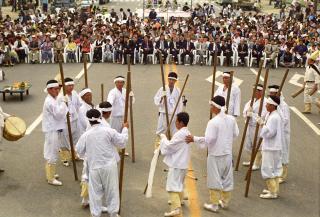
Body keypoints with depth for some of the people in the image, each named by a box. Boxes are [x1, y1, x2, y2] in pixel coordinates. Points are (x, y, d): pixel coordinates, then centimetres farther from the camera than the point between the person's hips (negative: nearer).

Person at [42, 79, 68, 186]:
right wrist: (63, 102, -19)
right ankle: (51, 178, 7)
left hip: (55, 129, 10)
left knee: (51, 153, 20)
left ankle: (50, 174, 33)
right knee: (52, 154, -2)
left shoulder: (54, 99, 12)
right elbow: (58, 114, -24)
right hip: (52, 131, -10)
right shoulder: (49, 102, -20)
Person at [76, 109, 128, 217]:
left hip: (94, 167, 0)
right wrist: (125, 129, 14)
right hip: (109, 166, 0)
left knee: (95, 192, 13)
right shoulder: (109, 131, -10)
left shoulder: (85, 135, -8)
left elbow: (79, 151, 4)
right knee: (112, 190, 14)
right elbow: (122, 143, 1)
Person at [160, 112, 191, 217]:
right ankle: (179, 200, 46)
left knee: (173, 185, -12)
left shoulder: (180, 134, -21)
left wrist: (163, 138, -2)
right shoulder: (187, 133, 10)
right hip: (183, 163, 10)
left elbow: (169, 147, -17)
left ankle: (176, 208, -19)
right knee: (179, 183, 28)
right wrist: (166, 140, 7)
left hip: (176, 164, -10)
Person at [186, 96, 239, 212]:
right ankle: (225, 201, 32)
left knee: (215, 180, 5)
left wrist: (194, 139, -16)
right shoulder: (231, 119, -2)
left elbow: (208, 139, -24)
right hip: (228, 153, 6)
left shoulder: (213, 122, -22)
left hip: (215, 155, -6)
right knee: (227, 178, 17)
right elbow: (235, 134, 8)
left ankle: (214, 205, 13)